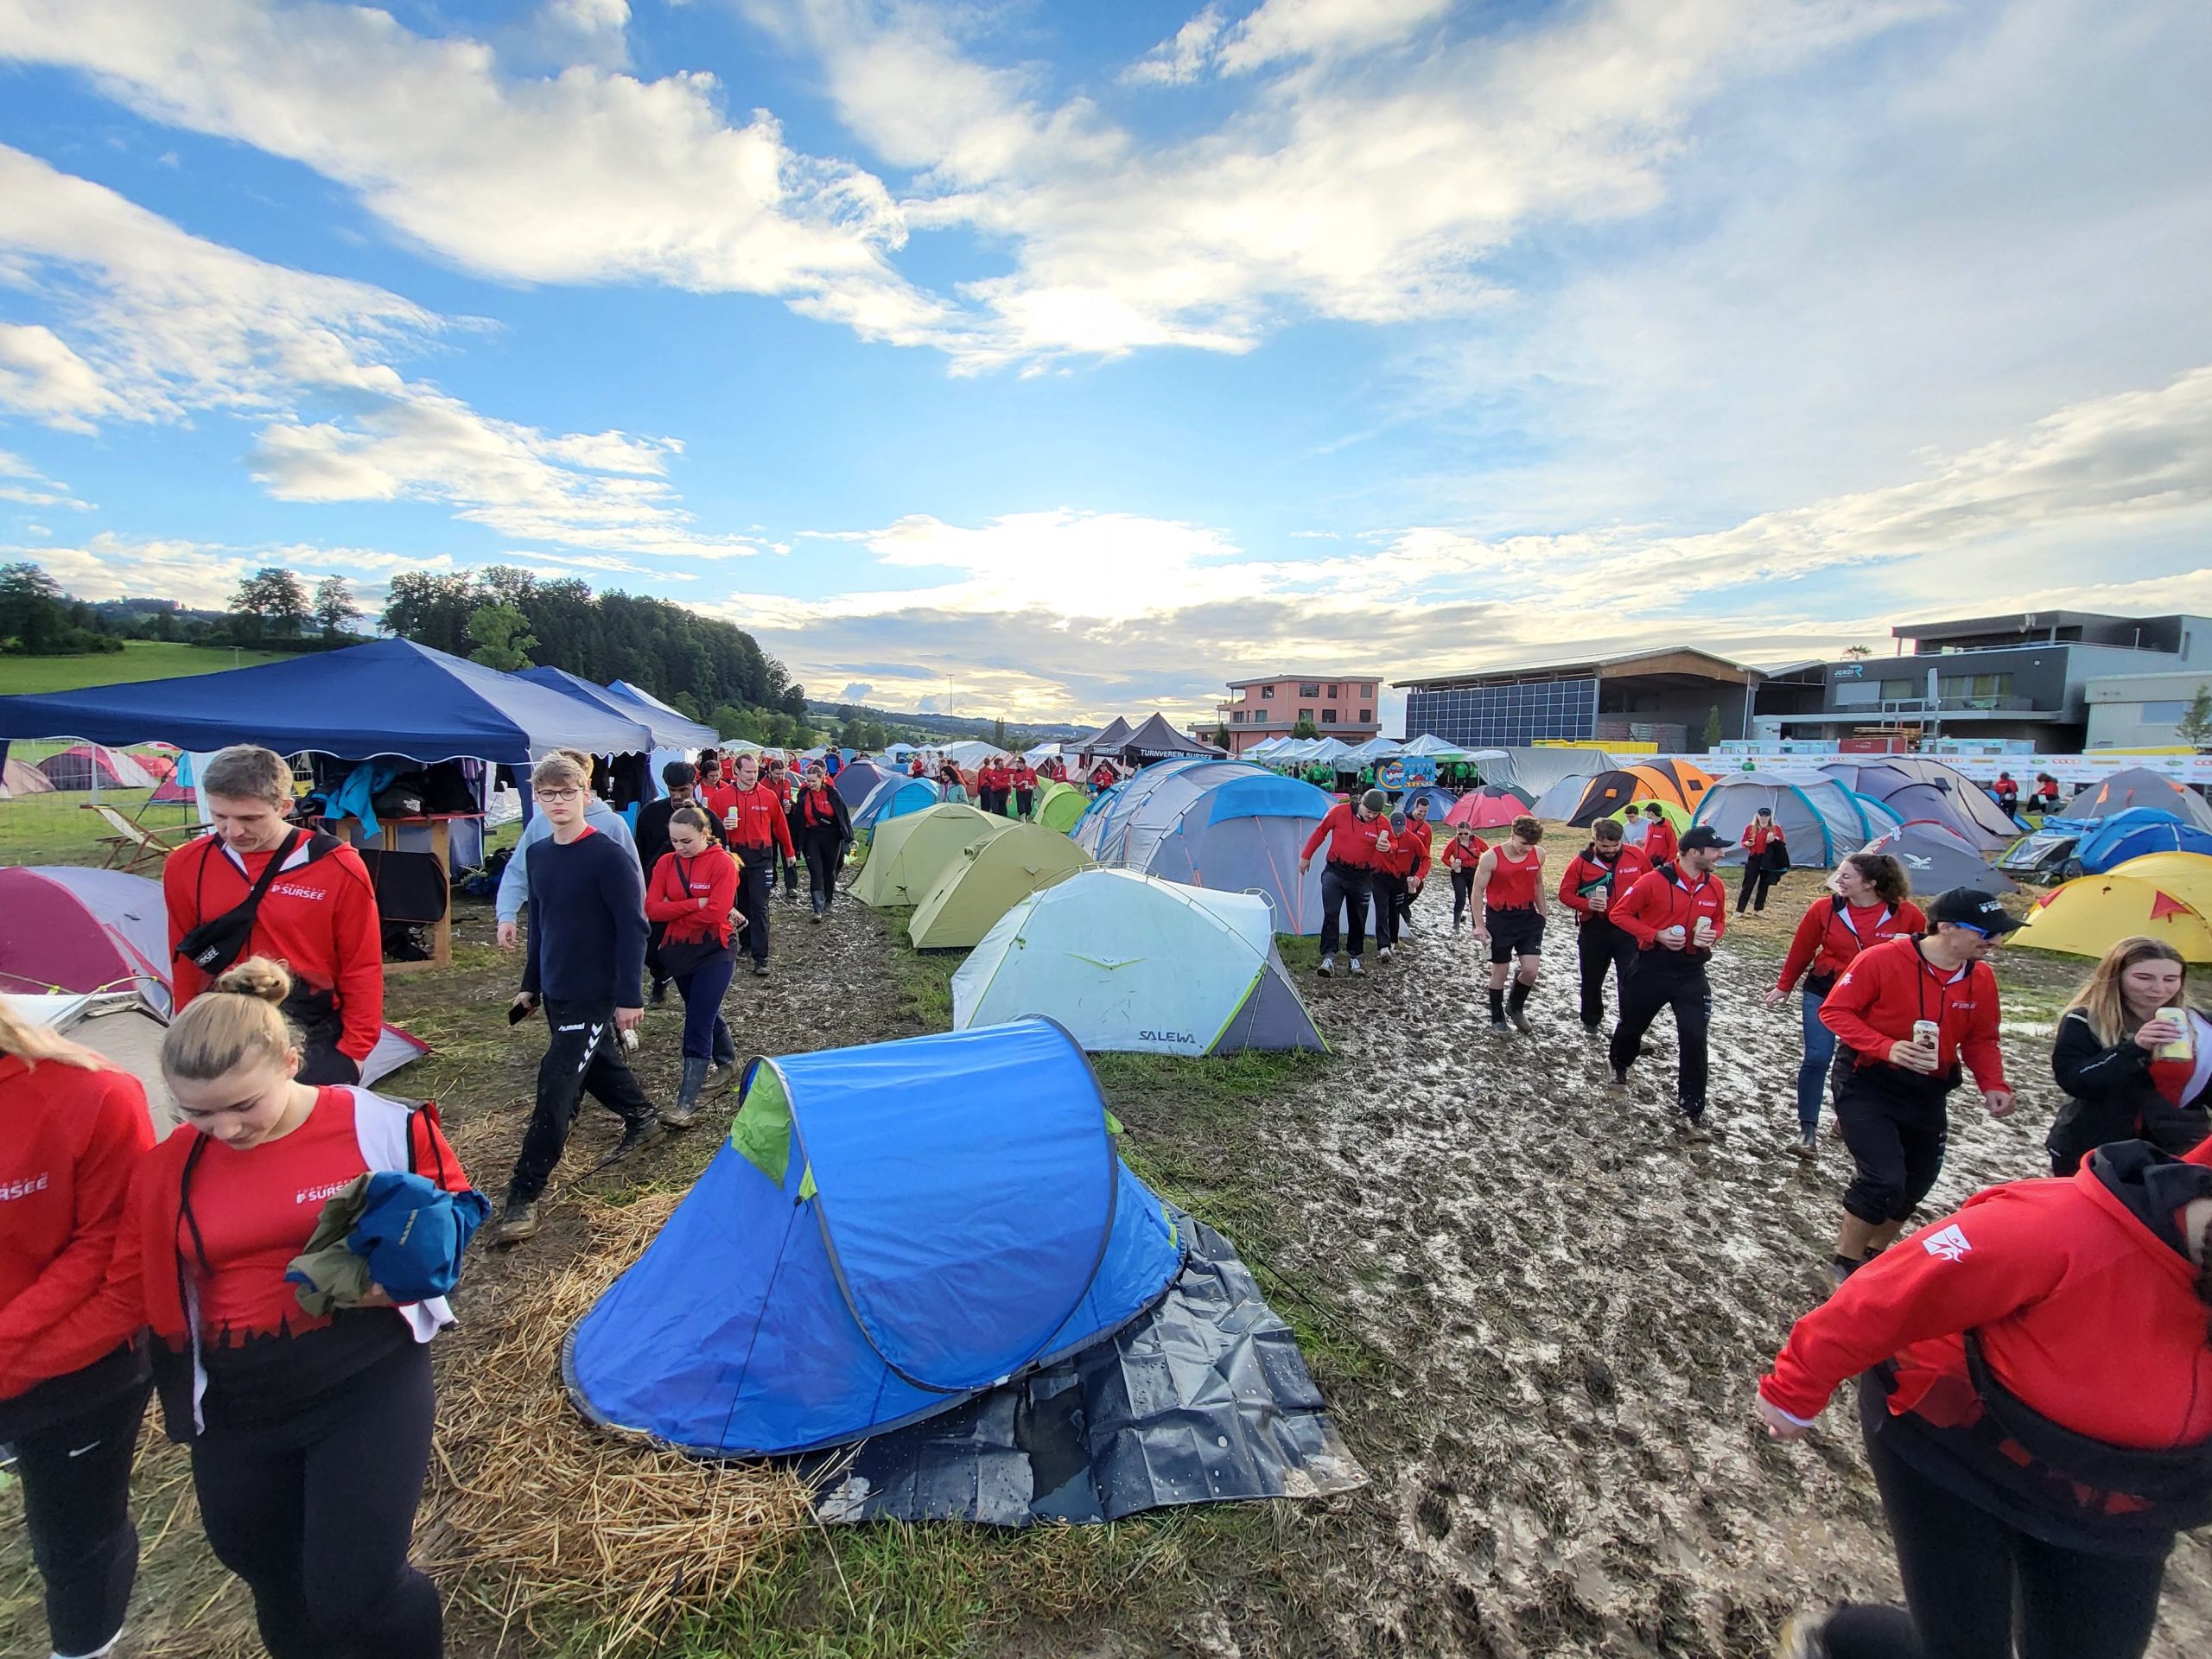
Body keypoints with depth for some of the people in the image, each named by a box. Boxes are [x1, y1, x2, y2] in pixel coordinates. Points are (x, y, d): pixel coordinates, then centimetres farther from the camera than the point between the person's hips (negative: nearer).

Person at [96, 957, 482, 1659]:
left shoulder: (379, 1126, -14)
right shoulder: (169, 1168, -3)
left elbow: (453, 1206, -3)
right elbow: (130, 1294, 8)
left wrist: (400, 1276, -19)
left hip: (368, 1381, -4)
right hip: (237, 1408, 5)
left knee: (355, 1595, -7)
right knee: (275, 1582, 22)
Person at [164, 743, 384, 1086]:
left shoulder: (338, 868, -12)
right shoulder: (186, 867, -1)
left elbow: (362, 969, -6)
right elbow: (185, 965, 11)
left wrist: (353, 1050, -7)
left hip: (313, 1038, -3)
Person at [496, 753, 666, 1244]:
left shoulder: (610, 857, -17)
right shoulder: (539, 856, 6)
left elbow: (632, 928, -17)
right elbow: (538, 923, 16)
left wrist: (628, 996, -17)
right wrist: (530, 985, 18)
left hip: (594, 995, -7)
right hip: (556, 993, 8)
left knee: (556, 1087, -8)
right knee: (598, 1063, 21)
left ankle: (523, 1198, 1)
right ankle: (643, 1120, 44)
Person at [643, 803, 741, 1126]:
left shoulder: (723, 863, -14)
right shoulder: (666, 862, 1)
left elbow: (715, 912, -22)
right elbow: (652, 908, -8)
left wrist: (674, 913, -10)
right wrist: (695, 904, -19)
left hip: (714, 952, -6)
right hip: (678, 951, 6)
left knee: (697, 1025, -8)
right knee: (704, 1013, 20)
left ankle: (687, 1102, -4)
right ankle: (727, 1061, 44)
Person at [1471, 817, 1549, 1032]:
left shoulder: (1538, 854, -3)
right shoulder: (1492, 857, -16)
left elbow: (1538, 883, 14)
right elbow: (1478, 890, -9)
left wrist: (1542, 915, 16)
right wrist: (1479, 925, -11)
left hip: (1528, 917, 3)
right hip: (1500, 918, -3)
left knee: (1531, 970, -4)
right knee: (1499, 972, 6)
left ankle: (1516, 1007, 24)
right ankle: (1497, 1018, 24)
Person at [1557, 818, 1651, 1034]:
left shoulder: (1636, 856, -5)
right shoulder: (1581, 862, -8)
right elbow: (1565, 893, -2)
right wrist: (1586, 904, -19)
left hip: (1628, 927, 0)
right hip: (1594, 928, 1)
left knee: (1630, 980, -2)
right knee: (1592, 978, 15)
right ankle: (1591, 1020, 35)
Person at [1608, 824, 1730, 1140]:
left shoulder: (1714, 887, 0)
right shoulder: (1654, 880, -15)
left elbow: (1720, 921, 17)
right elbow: (1619, 914, -9)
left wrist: (1713, 936, -6)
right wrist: (1656, 935, -19)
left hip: (1692, 973, 3)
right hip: (1652, 969, -3)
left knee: (1694, 1039, -6)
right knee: (1632, 1024, 15)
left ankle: (1692, 1112, 4)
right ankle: (1619, 1065, 48)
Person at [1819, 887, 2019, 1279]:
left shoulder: (1981, 978, -2)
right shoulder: (1881, 959, -21)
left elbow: (1981, 1040, 10)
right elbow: (1833, 1011, -17)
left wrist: (1993, 1085, -6)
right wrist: (1886, 1047, -29)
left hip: (1928, 1091, 7)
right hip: (1866, 1083, -7)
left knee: (1916, 1184, 17)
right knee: (1884, 1181, -15)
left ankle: (1875, 1255, 41)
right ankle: (1846, 1265, 8)